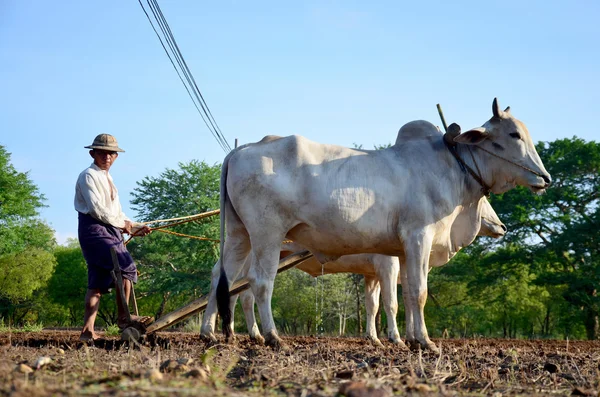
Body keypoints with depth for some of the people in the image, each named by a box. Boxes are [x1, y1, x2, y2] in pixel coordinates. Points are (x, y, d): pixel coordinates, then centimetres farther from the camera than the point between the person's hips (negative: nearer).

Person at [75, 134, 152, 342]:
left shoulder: (107, 179, 24)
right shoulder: (88, 176, -5)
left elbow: (116, 213, 24)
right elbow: (97, 209, -15)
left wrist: (136, 227, 13)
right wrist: (122, 224, -7)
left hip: (110, 231, 9)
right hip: (94, 229, -9)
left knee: (98, 283, 3)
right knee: (126, 267, -20)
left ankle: (88, 330, 0)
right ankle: (122, 317, -13)